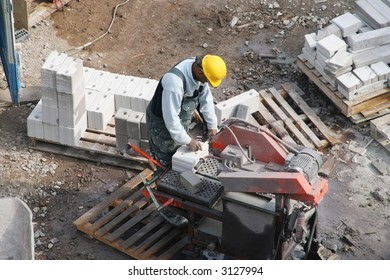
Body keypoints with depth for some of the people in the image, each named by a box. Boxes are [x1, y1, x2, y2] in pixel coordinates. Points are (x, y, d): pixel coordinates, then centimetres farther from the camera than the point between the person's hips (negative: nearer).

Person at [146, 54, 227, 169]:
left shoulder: (199, 68, -17)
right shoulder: (174, 81, -41)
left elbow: (206, 99, -2)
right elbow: (170, 117, -35)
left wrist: (212, 125, 2)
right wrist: (187, 140, -27)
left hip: (181, 120, 7)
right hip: (162, 123, -7)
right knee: (167, 164, 9)